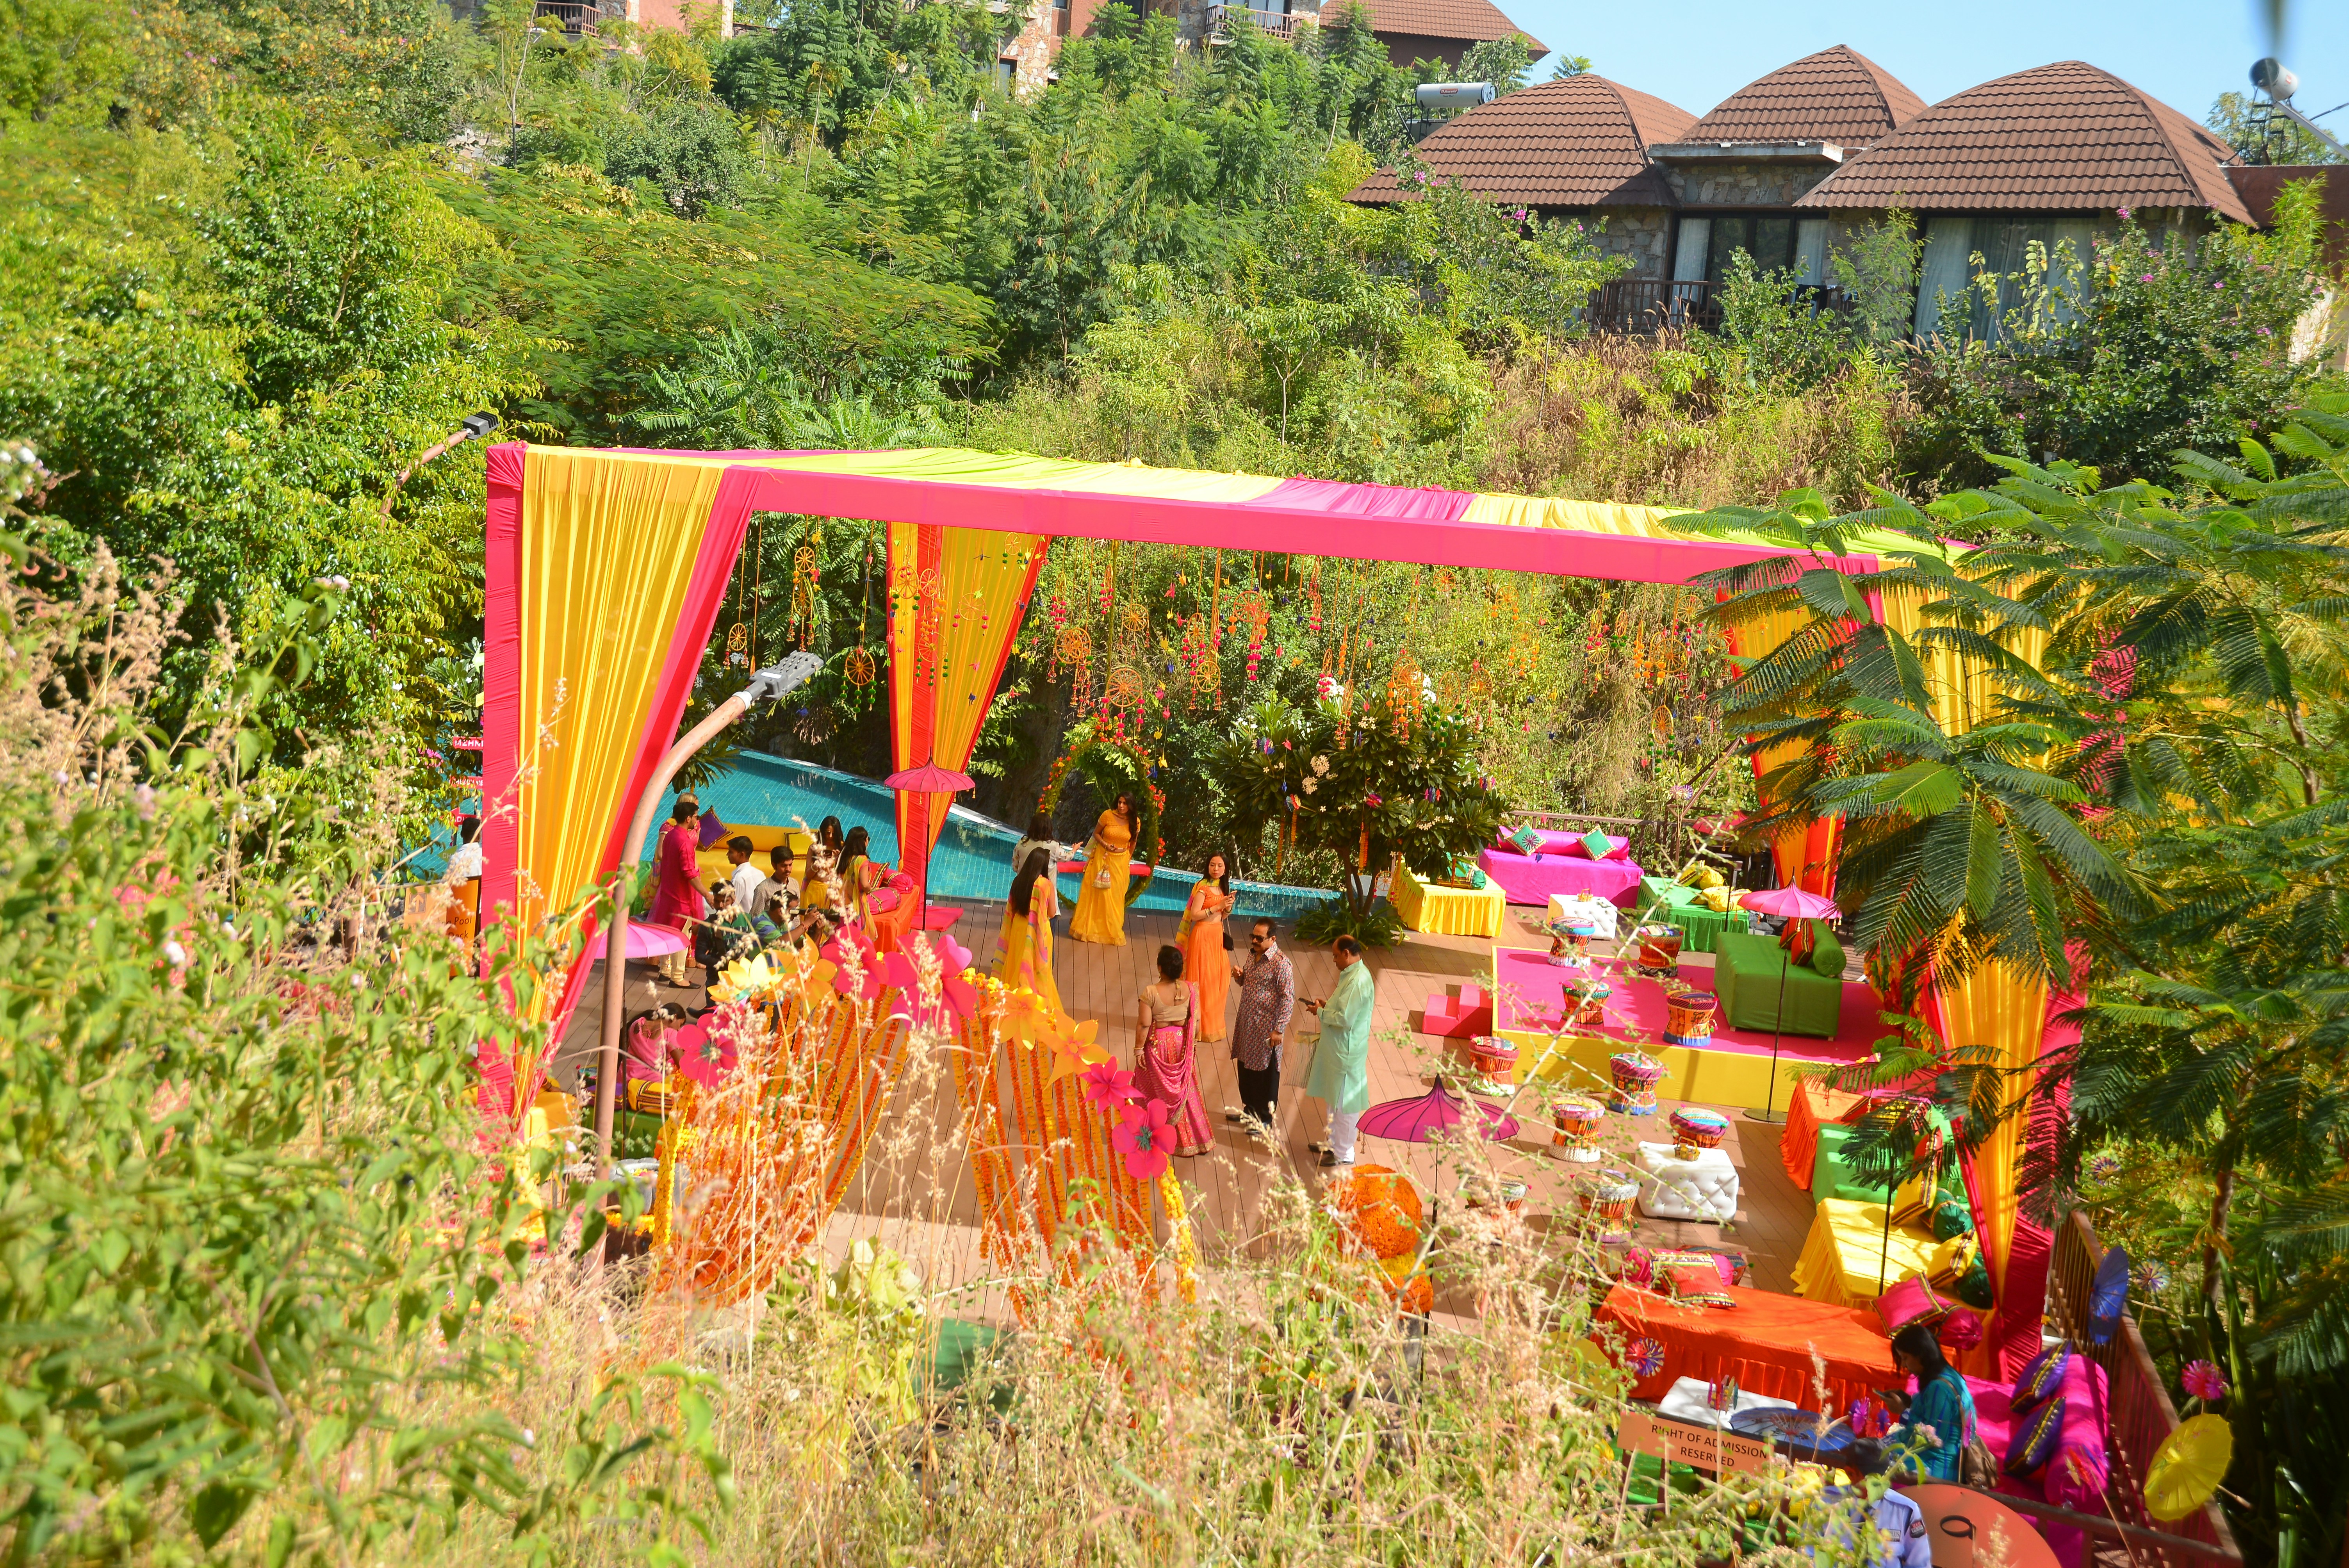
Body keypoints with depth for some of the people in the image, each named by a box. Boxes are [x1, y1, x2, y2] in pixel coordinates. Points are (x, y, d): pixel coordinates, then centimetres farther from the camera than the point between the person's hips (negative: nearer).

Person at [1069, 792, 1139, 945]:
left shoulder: (1135, 822, -7)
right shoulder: (1108, 815, -13)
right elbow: (1096, 833, -1)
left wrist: (1128, 860, 15)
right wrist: (1105, 845, -17)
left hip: (1121, 862, 1)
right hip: (1103, 858, -1)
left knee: (1116, 895, 7)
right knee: (1096, 892, 5)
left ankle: (1113, 930, 19)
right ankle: (1087, 927, 17)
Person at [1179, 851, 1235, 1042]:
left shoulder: (1222, 887, 10)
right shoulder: (1203, 887, -14)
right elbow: (1194, 915, -19)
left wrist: (1228, 907, -4)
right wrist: (1217, 907, -21)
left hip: (1218, 936, 8)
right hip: (1203, 935, -8)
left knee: (1219, 980, 9)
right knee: (1203, 980, -1)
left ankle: (1213, 1024, 20)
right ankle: (1202, 1027, 8)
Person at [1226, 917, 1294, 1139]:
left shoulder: (1280, 963, -21)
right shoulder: (1253, 955, 5)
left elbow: (1288, 998, -20)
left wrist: (1279, 1029, -20)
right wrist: (1240, 977, -4)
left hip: (1266, 1028, -8)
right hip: (1246, 1023, 8)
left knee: (1266, 1073, 6)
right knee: (1246, 1069, 19)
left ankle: (1266, 1119, 19)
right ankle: (1250, 1110, 37)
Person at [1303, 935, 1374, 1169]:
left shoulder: (1358, 981, -25)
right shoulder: (1352, 974, 7)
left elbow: (1345, 1019, -28)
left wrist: (1321, 1013, -13)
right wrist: (1326, 1006, 6)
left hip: (1347, 1052, -10)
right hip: (1337, 1048, 10)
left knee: (1344, 1102, 2)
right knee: (1334, 1098, 22)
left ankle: (1344, 1154, 13)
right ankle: (1334, 1143, 36)